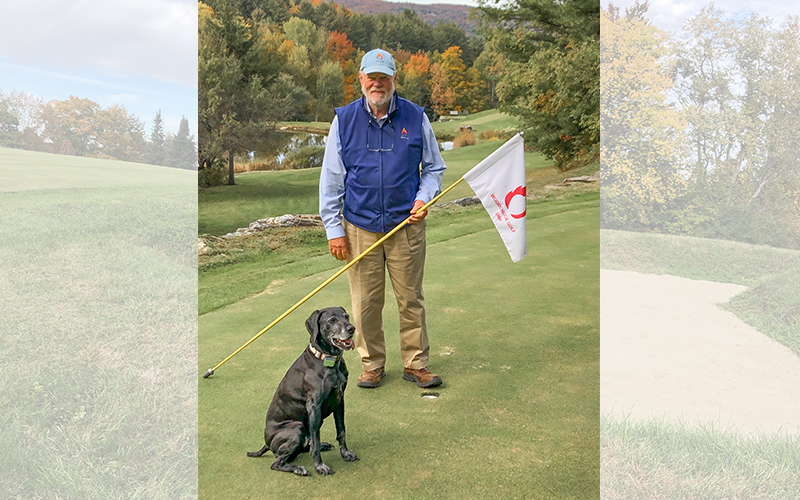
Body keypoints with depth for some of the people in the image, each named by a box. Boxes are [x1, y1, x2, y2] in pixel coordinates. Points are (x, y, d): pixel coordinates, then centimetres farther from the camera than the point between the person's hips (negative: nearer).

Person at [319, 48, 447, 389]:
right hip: (360, 227, 0)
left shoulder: (416, 118, 3)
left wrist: (424, 197, -6)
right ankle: (372, 365, 22)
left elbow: (434, 167, 14)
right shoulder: (344, 120, 2)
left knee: (411, 299, 6)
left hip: (406, 225, 0)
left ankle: (416, 364, 21)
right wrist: (334, 229, -1)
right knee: (365, 302, 4)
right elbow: (331, 179, 4)